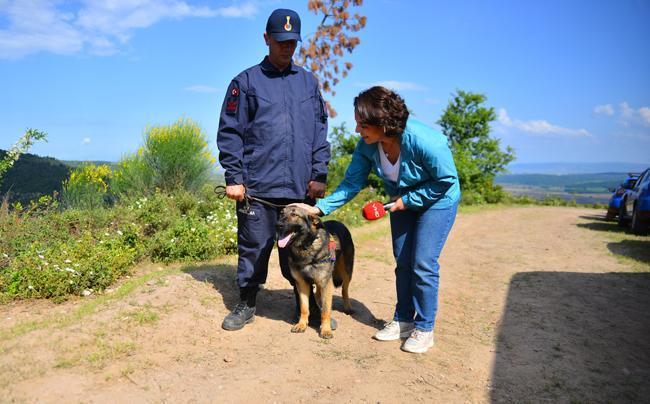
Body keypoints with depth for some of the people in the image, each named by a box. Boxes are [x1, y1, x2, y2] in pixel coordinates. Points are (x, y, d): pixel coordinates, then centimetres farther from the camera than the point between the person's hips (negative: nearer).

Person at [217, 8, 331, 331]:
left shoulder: (309, 81, 13)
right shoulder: (246, 82, 4)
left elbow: (320, 132, 12)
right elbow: (230, 133, 1)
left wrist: (319, 174, 4)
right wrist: (234, 178, -5)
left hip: (301, 187, 2)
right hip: (258, 187, -2)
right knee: (254, 249, 6)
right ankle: (246, 304, 25)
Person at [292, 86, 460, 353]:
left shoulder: (424, 141, -35)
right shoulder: (367, 145, -18)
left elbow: (447, 180, -22)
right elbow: (352, 183, -11)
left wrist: (408, 200, -21)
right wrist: (319, 208, -20)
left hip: (436, 201, -5)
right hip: (402, 201, 6)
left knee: (423, 264, -8)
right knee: (403, 262, 9)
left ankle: (424, 329, 8)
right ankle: (403, 320, 24)